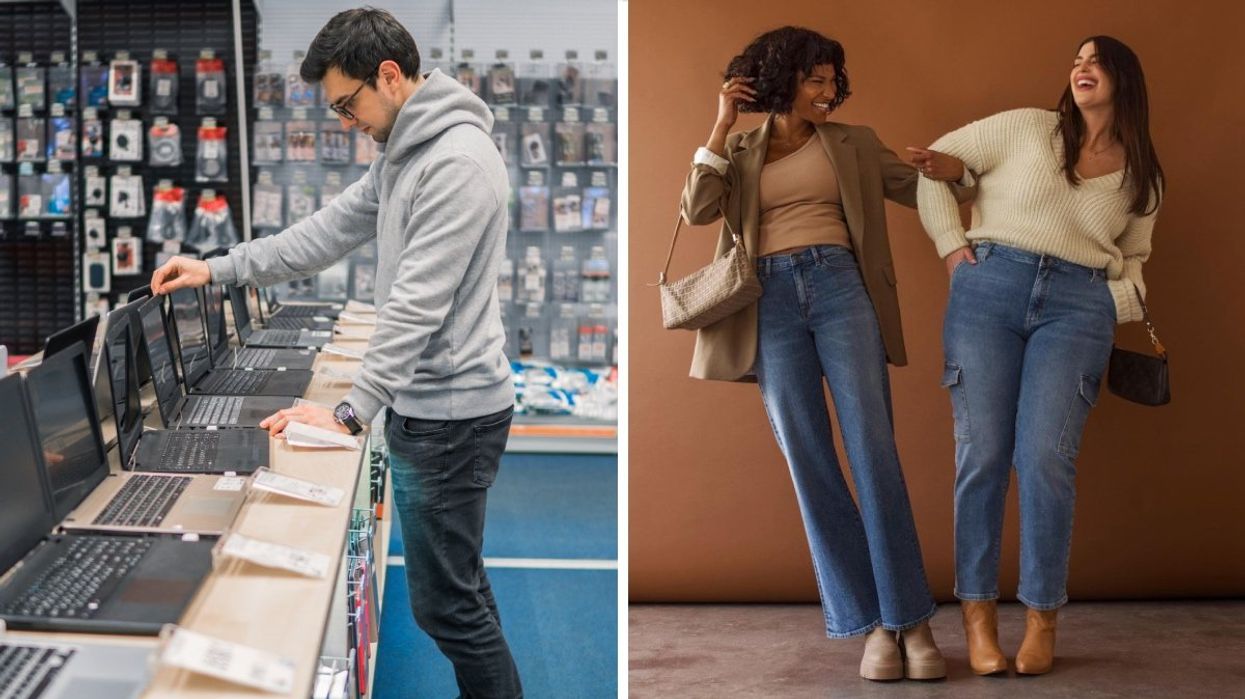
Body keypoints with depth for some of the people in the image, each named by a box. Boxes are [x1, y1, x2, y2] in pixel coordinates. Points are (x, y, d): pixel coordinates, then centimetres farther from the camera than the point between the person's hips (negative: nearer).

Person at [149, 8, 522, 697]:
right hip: (424, 406, 10)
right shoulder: (402, 157, 11)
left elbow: (417, 304, -25)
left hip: (451, 415, -10)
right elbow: (327, 232, 16)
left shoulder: (459, 162, -22)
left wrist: (351, 413, -25)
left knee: (443, 603, -3)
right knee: (456, 583, 19)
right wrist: (218, 270, 10)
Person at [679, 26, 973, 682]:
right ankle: (870, 624, -1)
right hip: (771, 301, 0)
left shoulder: (853, 142, 18)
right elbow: (698, 210, 2)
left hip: (840, 288, 0)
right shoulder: (740, 150, 17)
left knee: (874, 452, -10)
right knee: (808, 465, -4)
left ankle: (911, 621, -8)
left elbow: (922, 187, 17)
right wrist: (723, 124, 1)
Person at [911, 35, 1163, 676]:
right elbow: (935, 162, 10)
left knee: (1045, 459, -13)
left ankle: (1042, 618, -2)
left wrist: (1123, 301, 8)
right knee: (982, 455, -5)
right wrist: (953, 248, 2)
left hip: (1078, 308, 1)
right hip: (988, 290, -1)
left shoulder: (1142, 177, 17)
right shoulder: (1027, 128, 8)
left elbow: (1132, 256, 29)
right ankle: (978, 616, 1)